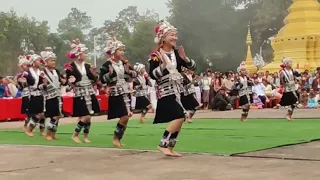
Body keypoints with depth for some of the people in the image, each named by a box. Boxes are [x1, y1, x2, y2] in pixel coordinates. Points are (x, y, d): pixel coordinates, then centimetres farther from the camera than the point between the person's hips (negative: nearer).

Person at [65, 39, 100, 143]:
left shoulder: (87, 66, 7)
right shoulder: (71, 67, -8)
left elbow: (94, 80, 11)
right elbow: (69, 84, -5)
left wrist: (94, 74, -8)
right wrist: (71, 82, -26)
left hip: (89, 93, 6)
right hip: (80, 94, -6)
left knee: (89, 117, 5)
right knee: (85, 117, -12)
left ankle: (85, 137, 16)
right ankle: (75, 135, 2)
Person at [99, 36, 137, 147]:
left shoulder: (124, 63, 8)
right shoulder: (107, 65, -9)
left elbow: (135, 74, 11)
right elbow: (102, 80, -12)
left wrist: (128, 71, -8)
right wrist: (110, 73, -26)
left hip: (126, 93, 7)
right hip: (115, 94, -6)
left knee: (125, 117, 6)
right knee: (125, 117, -14)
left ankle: (118, 138, 18)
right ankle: (116, 138, 2)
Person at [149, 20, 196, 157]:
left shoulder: (177, 53, 6)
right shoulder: (155, 55, -11)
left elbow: (193, 67, 4)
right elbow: (153, 75, -18)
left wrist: (184, 58, -14)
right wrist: (163, 64, -28)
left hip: (177, 91, 7)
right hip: (165, 92, -7)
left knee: (179, 119, 7)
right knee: (179, 117, -18)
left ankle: (170, 147, 17)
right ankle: (163, 144, -9)